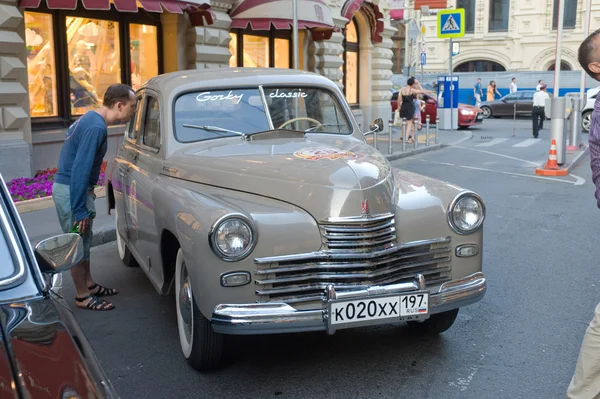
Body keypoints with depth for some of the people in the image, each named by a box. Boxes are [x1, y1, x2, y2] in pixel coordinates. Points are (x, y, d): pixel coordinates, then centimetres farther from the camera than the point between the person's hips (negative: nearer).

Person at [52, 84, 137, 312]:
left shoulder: (91, 118, 7)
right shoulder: (96, 127, -24)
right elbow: (80, 170, -27)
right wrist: (79, 211, -25)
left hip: (71, 186, 10)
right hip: (71, 190, -10)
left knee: (84, 241, 19)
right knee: (78, 245, 0)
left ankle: (89, 284, 32)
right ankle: (83, 297, 11)